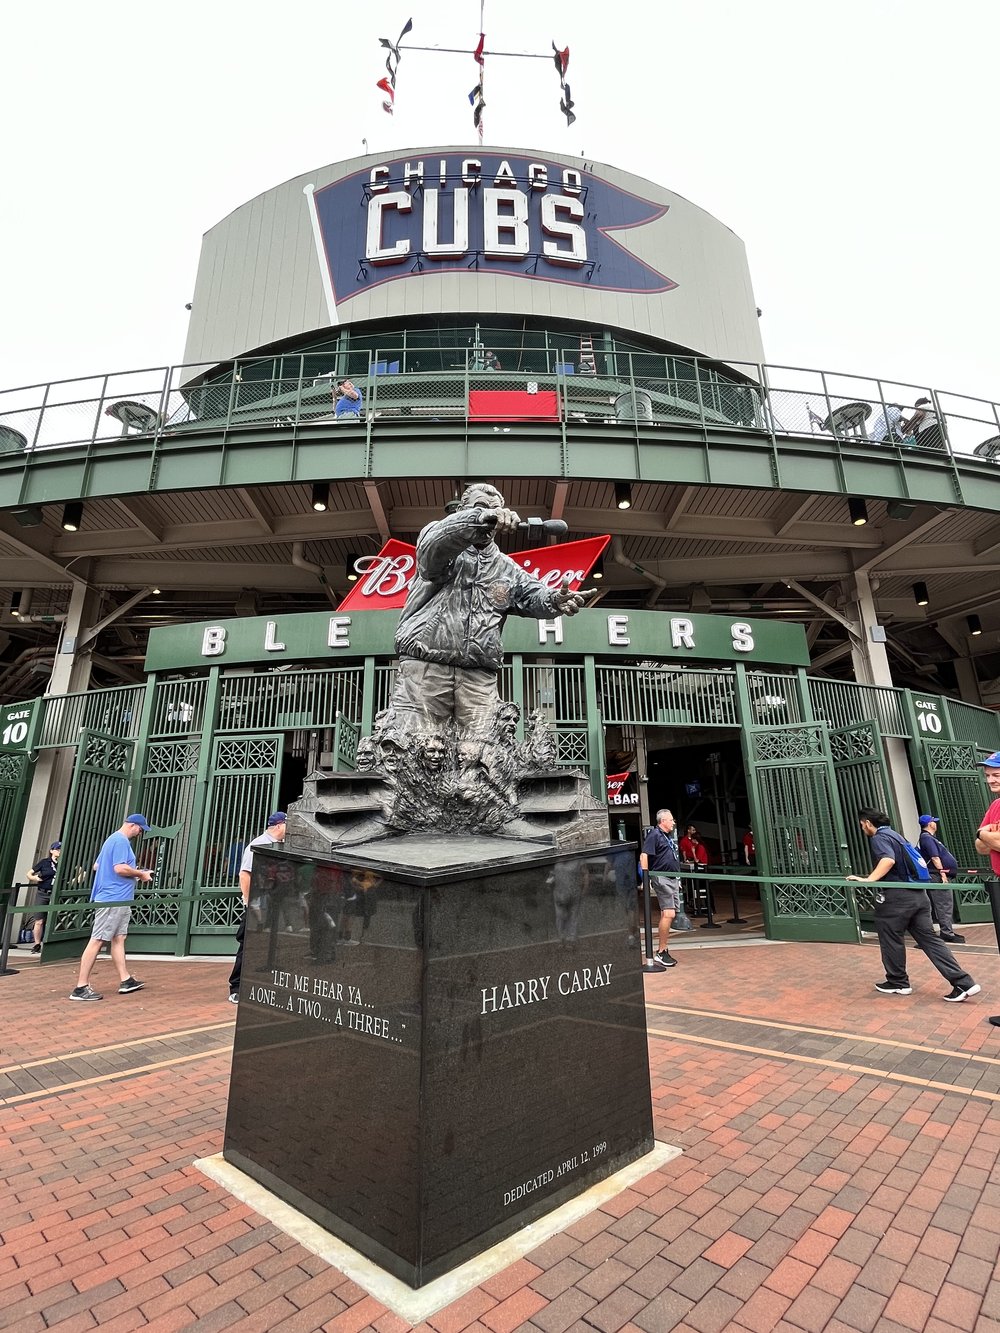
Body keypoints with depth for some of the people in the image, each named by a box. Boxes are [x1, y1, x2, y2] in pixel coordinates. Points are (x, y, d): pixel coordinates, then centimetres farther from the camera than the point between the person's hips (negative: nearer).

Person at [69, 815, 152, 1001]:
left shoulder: (113, 839, 19)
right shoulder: (121, 840, -13)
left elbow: (96, 866, 23)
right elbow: (120, 868, -22)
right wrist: (141, 874, -8)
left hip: (118, 900, 10)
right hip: (113, 900, -10)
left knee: (118, 938, 9)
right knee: (97, 941, -6)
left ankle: (125, 980, 13)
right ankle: (80, 988, -2)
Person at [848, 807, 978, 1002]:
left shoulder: (879, 838, -10)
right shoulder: (895, 835, 19)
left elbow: (888, 860, -28)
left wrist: (869, 879, -28)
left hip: (896, 896, -9)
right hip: (917, 894, 9)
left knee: (891, 940, 8)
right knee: (929, 939, 10)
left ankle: (897, 982, 20)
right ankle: (963, 983, 5)